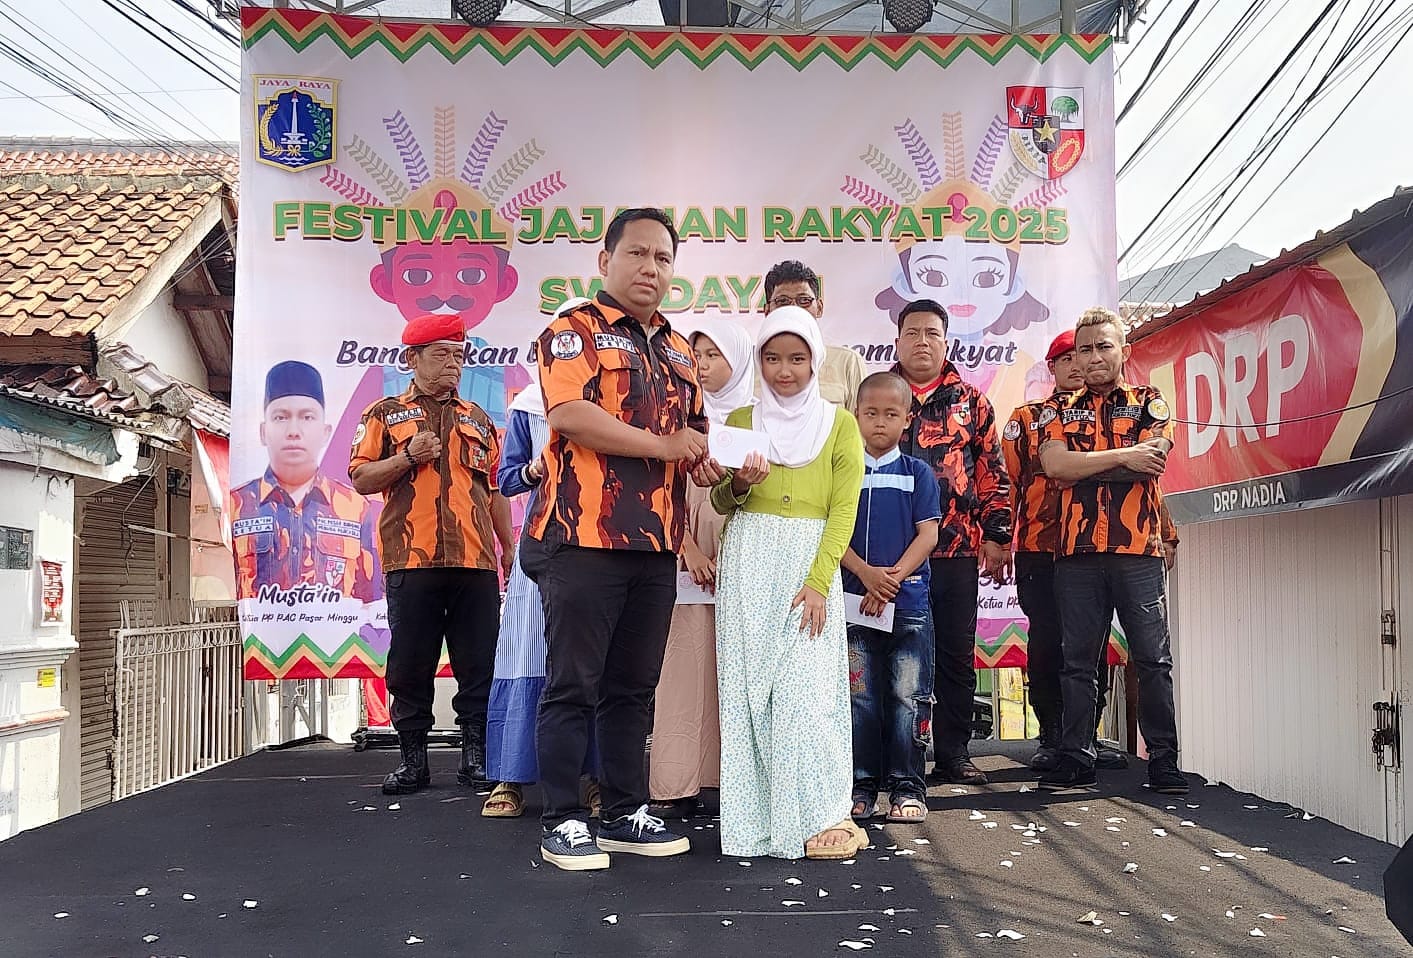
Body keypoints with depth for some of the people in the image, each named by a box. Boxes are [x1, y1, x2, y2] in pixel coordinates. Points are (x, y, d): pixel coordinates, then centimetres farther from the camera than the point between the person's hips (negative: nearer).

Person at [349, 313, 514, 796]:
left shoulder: (478, 419, 20)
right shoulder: (386, 414, 12)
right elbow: (361, 479, 6)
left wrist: (511, 549, 14)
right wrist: (408, 456, -9)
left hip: (476, 560, 2)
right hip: (411, 558, -2)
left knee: (479, 664, 1)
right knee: (410, 664, 1)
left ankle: (476, 755, 9)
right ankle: (413, 758, 11)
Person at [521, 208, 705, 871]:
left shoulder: (677, 351, 21)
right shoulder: (574, 330, -1)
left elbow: (695, 436, 26)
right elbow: (569, 414, -17)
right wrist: (662, 444, -10)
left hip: (656, 543, 7)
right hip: (584, 537, -7)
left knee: (634, 685, 12)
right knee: (574, 684, 0)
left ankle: (626, 815, 22)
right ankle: (562, 823, 10)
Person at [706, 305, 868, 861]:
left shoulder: (839, 424, 6)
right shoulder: (740, 421, 12)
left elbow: (843, 510, 0)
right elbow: (720, 504, 12)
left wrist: (818, 582, -11)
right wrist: (741, 484, -11)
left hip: (811, 564, -2)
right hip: (748, 567, 2)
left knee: (805, 689, -8)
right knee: (749, 688, 0)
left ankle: (819, 816, 2)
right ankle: (758, 820, 7)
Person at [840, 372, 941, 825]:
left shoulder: (918, 473, 6)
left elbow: (928, 534, 0)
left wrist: (893, 578, -12)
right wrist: (866, 573, -15)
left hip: (908, 599, 0)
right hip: (855, 599, 0)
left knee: (908, 696, 2)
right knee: (860, 697, 6)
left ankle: (907, 786, 12)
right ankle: (861, 785, 15)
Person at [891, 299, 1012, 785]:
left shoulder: (970, 401, 11)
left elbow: (992, 472, 10)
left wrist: (996, 535, 2)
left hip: (958, 549, 2)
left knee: (957, 656, 7)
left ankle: (953, 753, 17)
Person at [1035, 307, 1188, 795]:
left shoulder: (1149, 403, 11)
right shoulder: (1059, 409, 14)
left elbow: (1151, 463, -8)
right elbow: (1055, 466, -6)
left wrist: (1081, 466, -5)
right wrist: (1123, 456, -7)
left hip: (1139, 550, -1)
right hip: (1078, 552, 1)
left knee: (1153, 659, 2)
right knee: (1077, 660, 6)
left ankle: (1164, 760, 10)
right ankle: (1075, 757, 14)